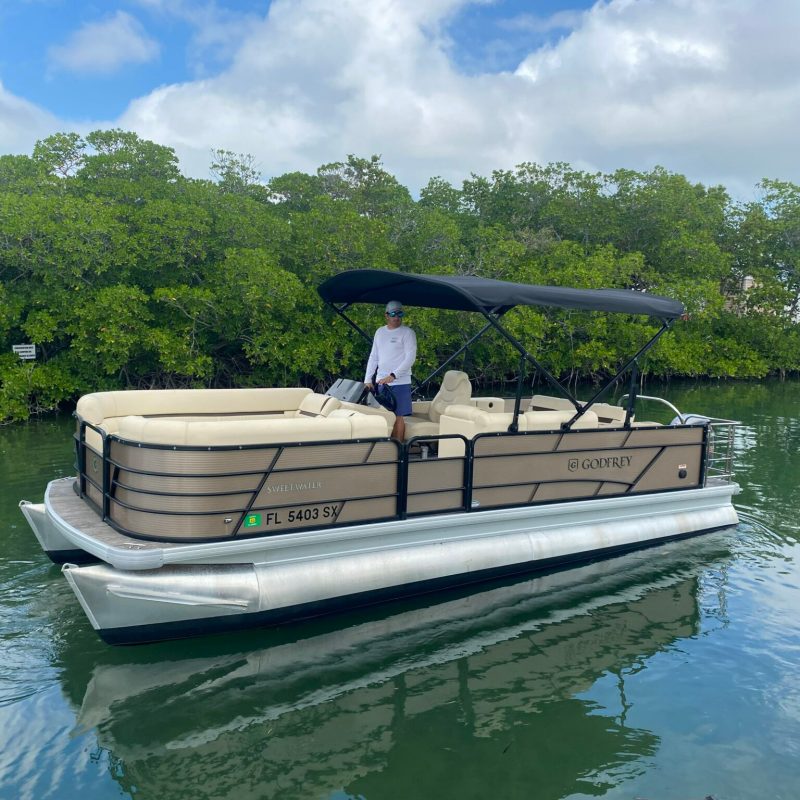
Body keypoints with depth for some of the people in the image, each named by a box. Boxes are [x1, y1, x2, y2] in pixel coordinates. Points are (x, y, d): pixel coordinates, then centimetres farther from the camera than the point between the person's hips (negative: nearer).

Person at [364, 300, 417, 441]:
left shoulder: (407, 333, -4)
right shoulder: (380, 332, 13)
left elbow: (410, 358, -12)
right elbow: (373, 357, 16)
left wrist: (393, 375, -19)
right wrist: (368, 379, 8)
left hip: (400, 382, -5)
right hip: (381, 382, 5)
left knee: (397, 416, -5)